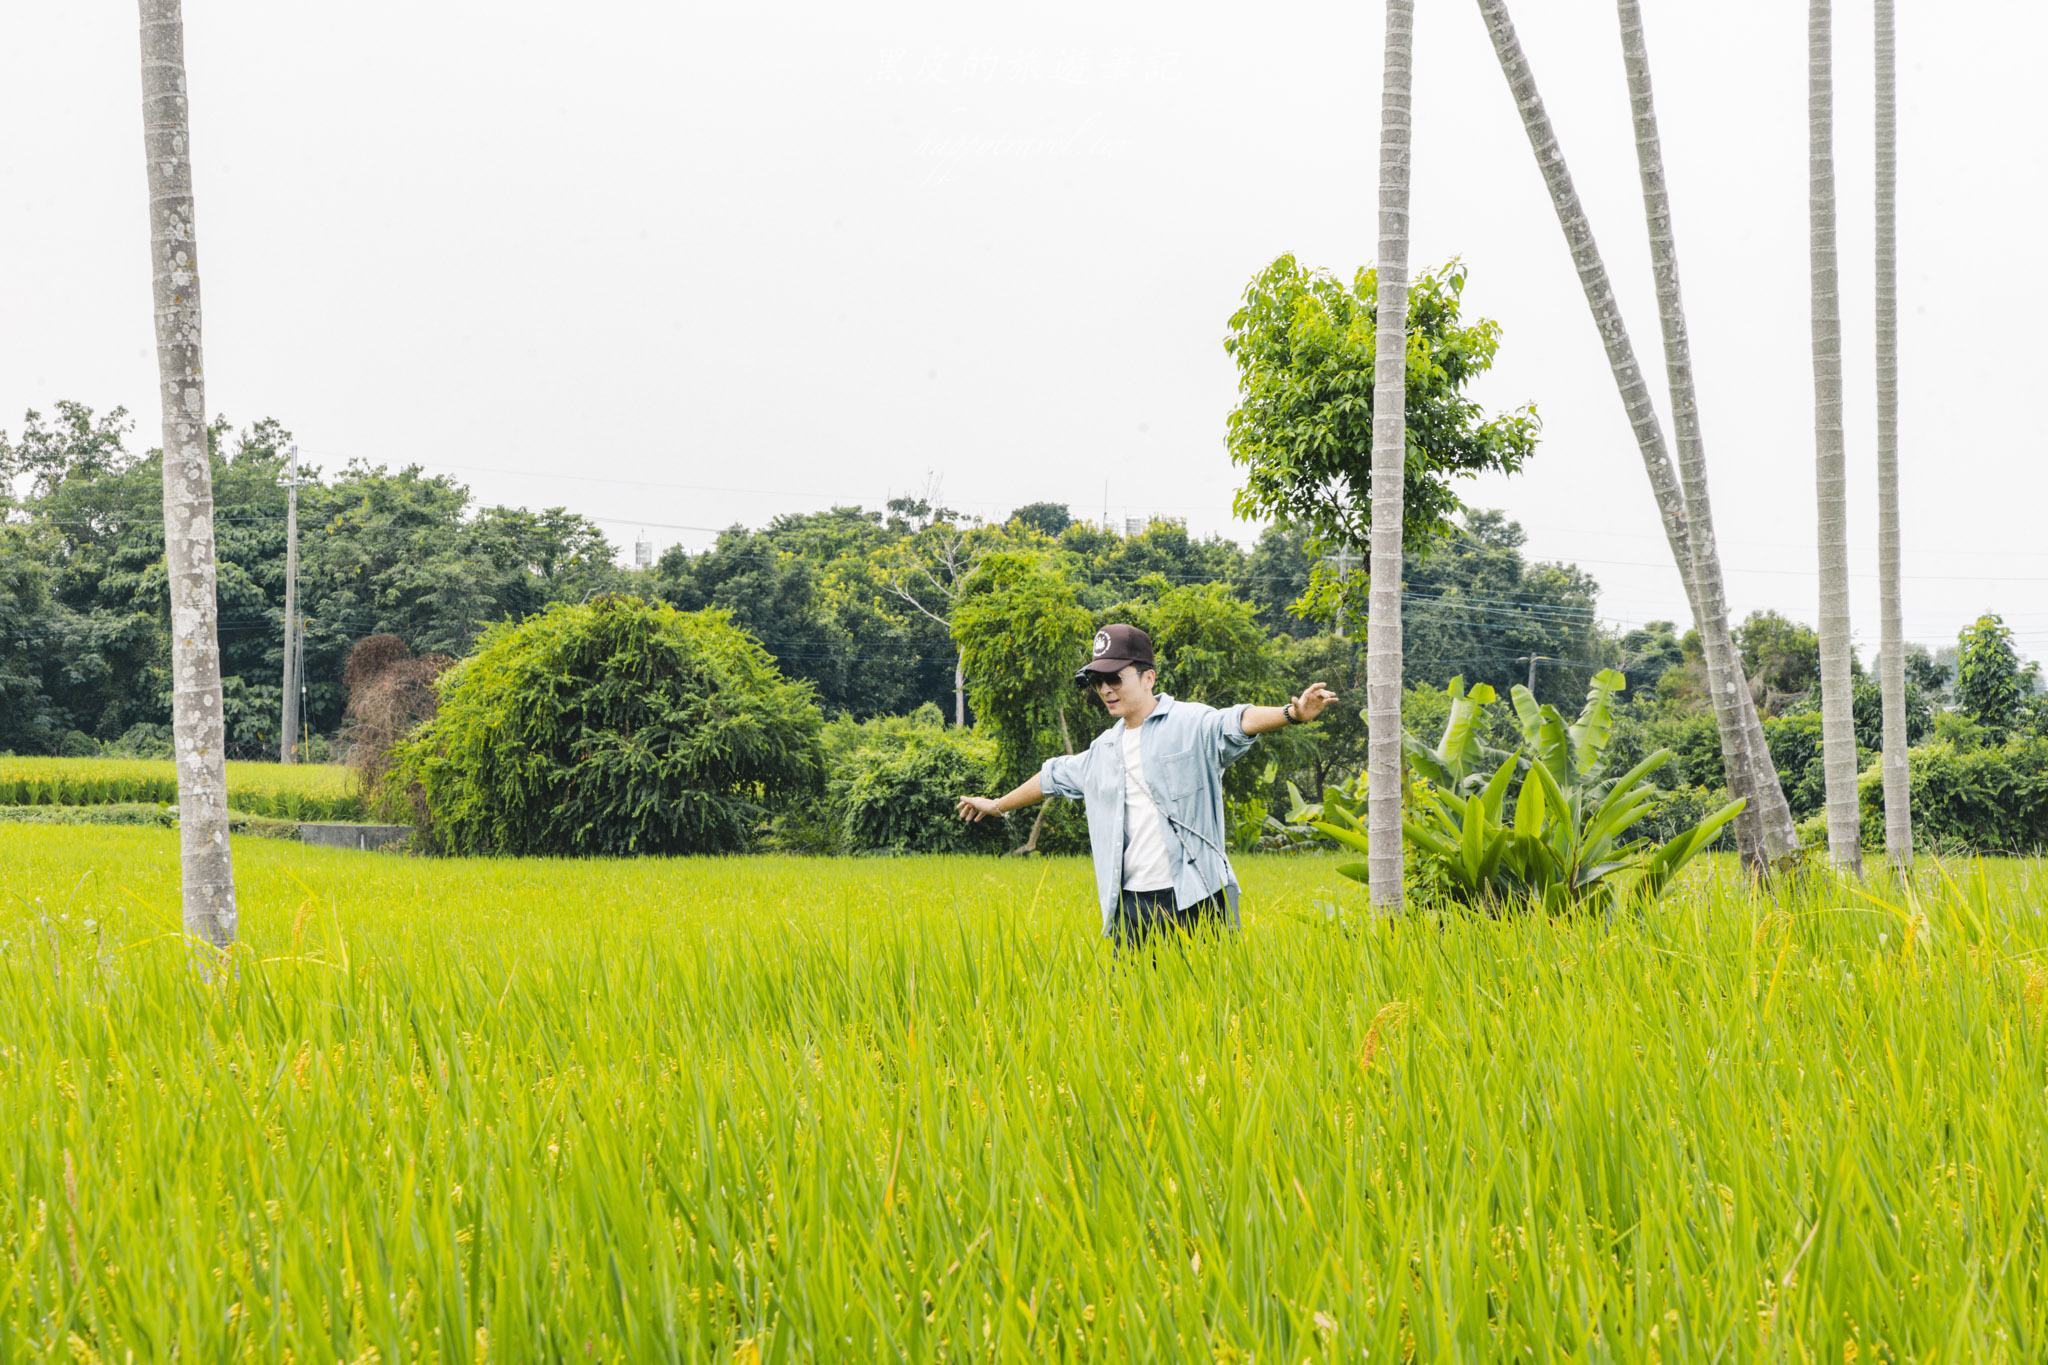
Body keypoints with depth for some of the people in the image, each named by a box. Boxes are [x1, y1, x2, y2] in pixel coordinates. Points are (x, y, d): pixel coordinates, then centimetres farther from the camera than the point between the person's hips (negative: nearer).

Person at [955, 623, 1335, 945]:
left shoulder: (1191, 724, -3)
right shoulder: (1103, 750, 19)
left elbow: (1237, 723, -22)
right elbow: (1054, 776, 35)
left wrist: (1292, 713, -43)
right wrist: (997, 804, 49)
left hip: (1196, 899, -6)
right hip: (1131, 903, 6)